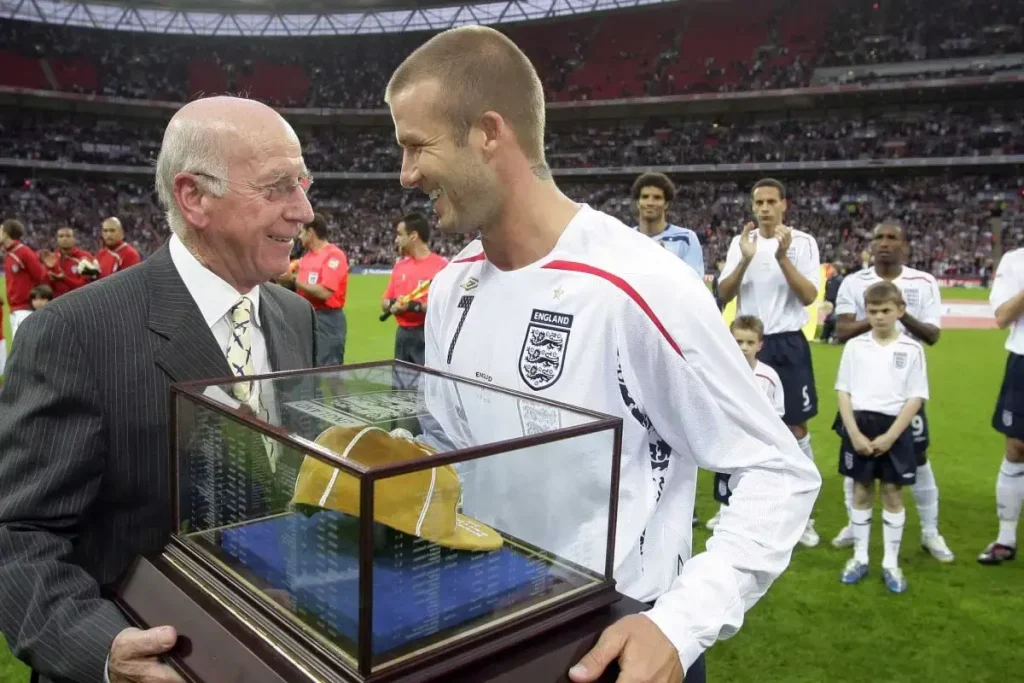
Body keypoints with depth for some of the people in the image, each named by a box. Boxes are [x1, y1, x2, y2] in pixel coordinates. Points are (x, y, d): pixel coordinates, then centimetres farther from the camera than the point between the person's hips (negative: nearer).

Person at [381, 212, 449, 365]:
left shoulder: (441, 265, -10)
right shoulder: (400, 265, 12)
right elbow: (384, 303, 15)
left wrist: (413, 306, -21)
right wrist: (393, 304, -7)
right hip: (402, 335, 7)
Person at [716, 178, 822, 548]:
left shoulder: (803, 242, -2)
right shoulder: (740, 241, 4)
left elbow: (809, 297, -11)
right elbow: (723, 295, -4)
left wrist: (783, 257, -21)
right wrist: (745, 259, -18)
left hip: (788, 344, -2)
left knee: (796, 427, 2)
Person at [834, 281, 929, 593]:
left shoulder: (912, 349, -2)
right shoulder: (855, 346, 2)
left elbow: (916, 398, -4)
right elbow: (843, 391, 1)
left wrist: (890, 436, -12)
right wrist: (854, 432, -10)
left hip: (894, 428, -1)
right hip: (859, 426, 1)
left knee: (893, 492, 7)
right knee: (861, 491, 10)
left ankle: (891, 563, 19)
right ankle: (859, 557, 22)